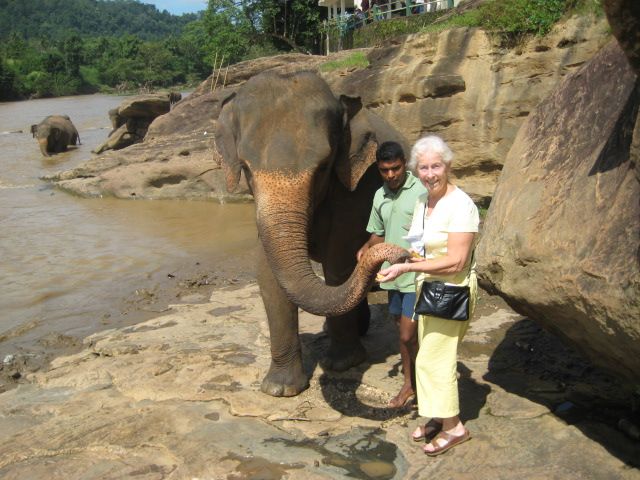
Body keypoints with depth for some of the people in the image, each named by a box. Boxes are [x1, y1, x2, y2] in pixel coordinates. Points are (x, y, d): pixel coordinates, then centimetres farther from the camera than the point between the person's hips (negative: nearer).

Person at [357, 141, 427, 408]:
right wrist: (367, 248, -1)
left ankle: (414, 384, 16)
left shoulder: (421, 191, -12)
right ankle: (409, 384, 29)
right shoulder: (380, 196, 9)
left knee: (408, 335, -5)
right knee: (403, 332, 16)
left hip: (416, 276, -7)